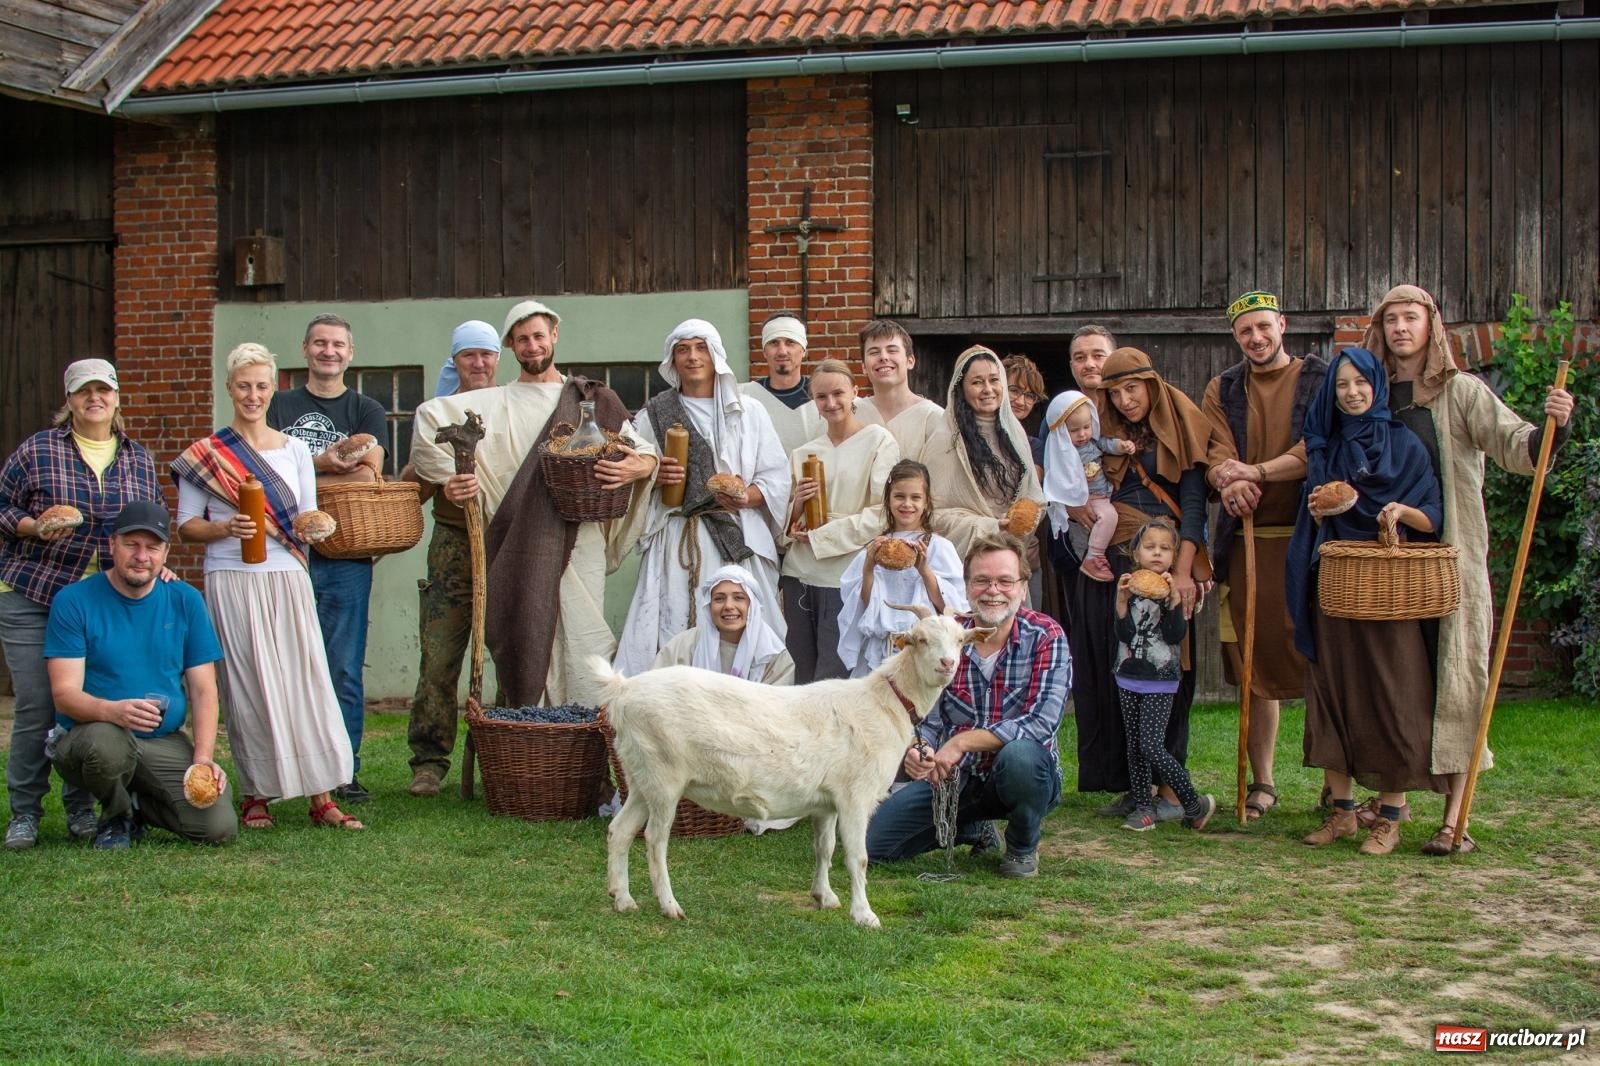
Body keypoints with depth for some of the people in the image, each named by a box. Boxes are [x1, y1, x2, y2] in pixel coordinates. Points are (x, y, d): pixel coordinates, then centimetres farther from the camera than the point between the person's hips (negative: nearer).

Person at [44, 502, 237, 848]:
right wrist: (113, 711, -33)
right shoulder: (74, 601, -5)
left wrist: (203, 757, -10)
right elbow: (64, 694, -11)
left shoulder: (186, 601, 6)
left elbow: (203, 690, 5)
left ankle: (139, 803, 16)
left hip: (167, 744, 3)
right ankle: (116, 816, -3)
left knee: (220, 827, -18)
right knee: (106, 742, -40)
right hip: (89, 735, -3)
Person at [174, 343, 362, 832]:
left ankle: (321, 796, -3)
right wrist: (225, 528, -14)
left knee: (306, 678, -4)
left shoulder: (295, 450, 12)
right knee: (248, 685, -2)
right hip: (231, 581, -2)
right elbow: (186, 526, 4)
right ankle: (255, 795, 8)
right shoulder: (206, 454, 4)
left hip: (288, 578, 2)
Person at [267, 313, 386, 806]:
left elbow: (366, 475, -5)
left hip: (346, 555, 0)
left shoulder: (367, 412, 11)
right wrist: (323, 463, -11)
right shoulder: (280, 407, 13)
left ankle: (344, 770, 5)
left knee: (345, 668, 0)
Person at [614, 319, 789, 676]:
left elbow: (776, 477, 8)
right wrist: (654, 476, -7)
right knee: (675, 632, -9)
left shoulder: (749, 412, 14)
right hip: (677, 542, 0)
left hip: (739, 540, 0)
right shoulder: (654, 415, 14)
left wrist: (747, 496, -11)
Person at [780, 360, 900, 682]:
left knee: (832, 682, -6)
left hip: (846, 578, -5)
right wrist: (797, 504, -6)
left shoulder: (879, 441, -1)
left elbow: (883, 513, -10)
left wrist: (820, 536, -9)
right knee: (802, 679, 7)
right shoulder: (804, 454, 14)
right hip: (798, 574, 5)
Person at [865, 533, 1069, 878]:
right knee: (872, 842, -7)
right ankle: (969, 828, 20)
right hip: (954, 778, 3)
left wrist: (963, 741, -30)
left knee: (1019, 755, -39)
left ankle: (1023, 846, -5)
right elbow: (928, 720, -3)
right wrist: (917, 750, -27)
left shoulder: (1046, 638, -14)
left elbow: (1042, 722, -24)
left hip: (1027, 774, -3)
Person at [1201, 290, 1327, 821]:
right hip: (1246, 538, 3)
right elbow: (1217, 453, 1)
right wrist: (1230, 483, -21)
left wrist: (1255, 471, -18)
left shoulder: (1319, 379, 4)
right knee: (1256, 661, 6)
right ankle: (1262, 782, 14)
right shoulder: (1222, 390, 15)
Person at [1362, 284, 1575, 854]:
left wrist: (1553, 428, -28)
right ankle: (1391, 794, 21)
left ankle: (1455, 816, -4)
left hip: (1451, 556, -4)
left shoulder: (1460, 391, 0)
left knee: (1456, 677, -5)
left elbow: (1517, 448, -10)